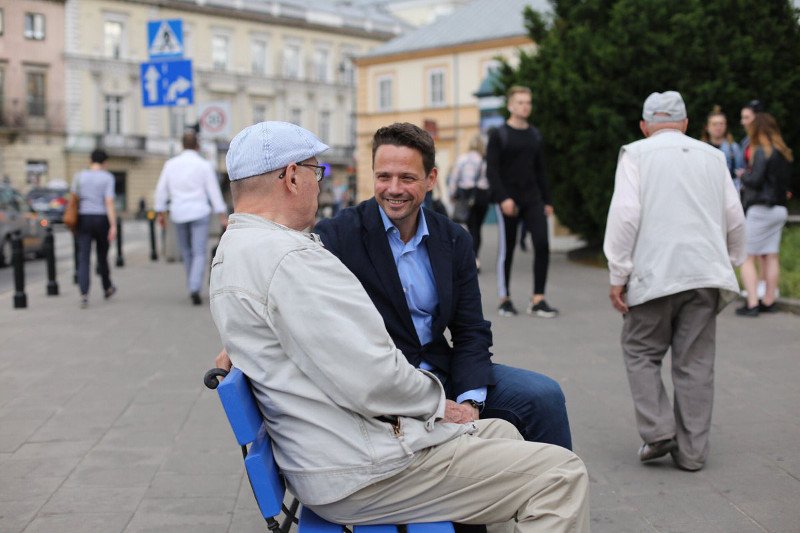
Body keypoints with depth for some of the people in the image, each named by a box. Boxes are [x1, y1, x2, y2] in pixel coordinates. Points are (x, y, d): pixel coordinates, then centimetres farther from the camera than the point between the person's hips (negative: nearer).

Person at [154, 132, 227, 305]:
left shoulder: (171, 164, 4)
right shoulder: (204, 165, -4)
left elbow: (161, 189, 6)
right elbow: (214, 191, -5)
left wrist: (160, 212, 15)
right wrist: (223, 215, -3)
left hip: (179, 214, 3)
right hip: (199, 213, -3)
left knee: (186, 253, 16)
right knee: (199, 254, -4)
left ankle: (193, 287, 24)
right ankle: (195, 289, -20)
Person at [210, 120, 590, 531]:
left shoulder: (230, 255, 13)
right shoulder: (290, 258, -22)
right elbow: (371, 379, -24)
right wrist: (435, 401, -7)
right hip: (359, 473, -11)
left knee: (501, 433, 24)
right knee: (561, 473, -9)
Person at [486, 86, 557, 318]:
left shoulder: (535, 135, 14)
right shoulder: (498, 135, -1)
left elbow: (540, 171, 18)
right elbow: (491, 170, -8)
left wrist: (547, 201, 13)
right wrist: (503, 198, -19)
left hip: (533, 200, 4)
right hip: (508, 201, -4)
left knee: (542, 244, -9)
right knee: (506, 249, 2)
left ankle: (538, 300, -6)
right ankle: (504, 300, 14)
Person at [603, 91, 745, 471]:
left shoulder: (636, 154, 2)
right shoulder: (712, 156, 14)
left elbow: (625, 214, -8)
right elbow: (734, 218, 13)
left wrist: (618, 274, -5)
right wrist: (730, 263, 26)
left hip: (654, 273, -3)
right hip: (706, 272, 3)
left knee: (641, 352, 10)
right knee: (695, 362, 6)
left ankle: (658, 430, -3)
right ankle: (692, 451, 8)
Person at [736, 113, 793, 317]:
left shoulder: (762, 152, -11)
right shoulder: (784, 153, 12)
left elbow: (755, 180, -17)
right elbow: (785, 182, 16)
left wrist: (744, 175, 1)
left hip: (761, 209, -8)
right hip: (779, 209, 8)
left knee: (746, 257, -4)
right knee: (771, 257, 11)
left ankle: (752, 304, -9)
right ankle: (768, 301, 14)